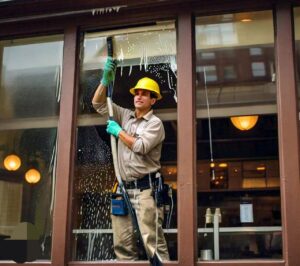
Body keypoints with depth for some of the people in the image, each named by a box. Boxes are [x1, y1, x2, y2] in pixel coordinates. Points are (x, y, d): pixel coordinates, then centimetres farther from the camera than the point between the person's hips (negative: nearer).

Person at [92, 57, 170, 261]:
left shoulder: (155, 123, -2)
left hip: (145, 188, -6)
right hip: (125, 188, 6)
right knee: (123, 243, 6)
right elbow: (98, 104, 14)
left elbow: (140, 147, -16)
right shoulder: (125, 115, 16)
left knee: (152, 240, -11)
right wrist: (106, 79, 1)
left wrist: (119, 131, -5)